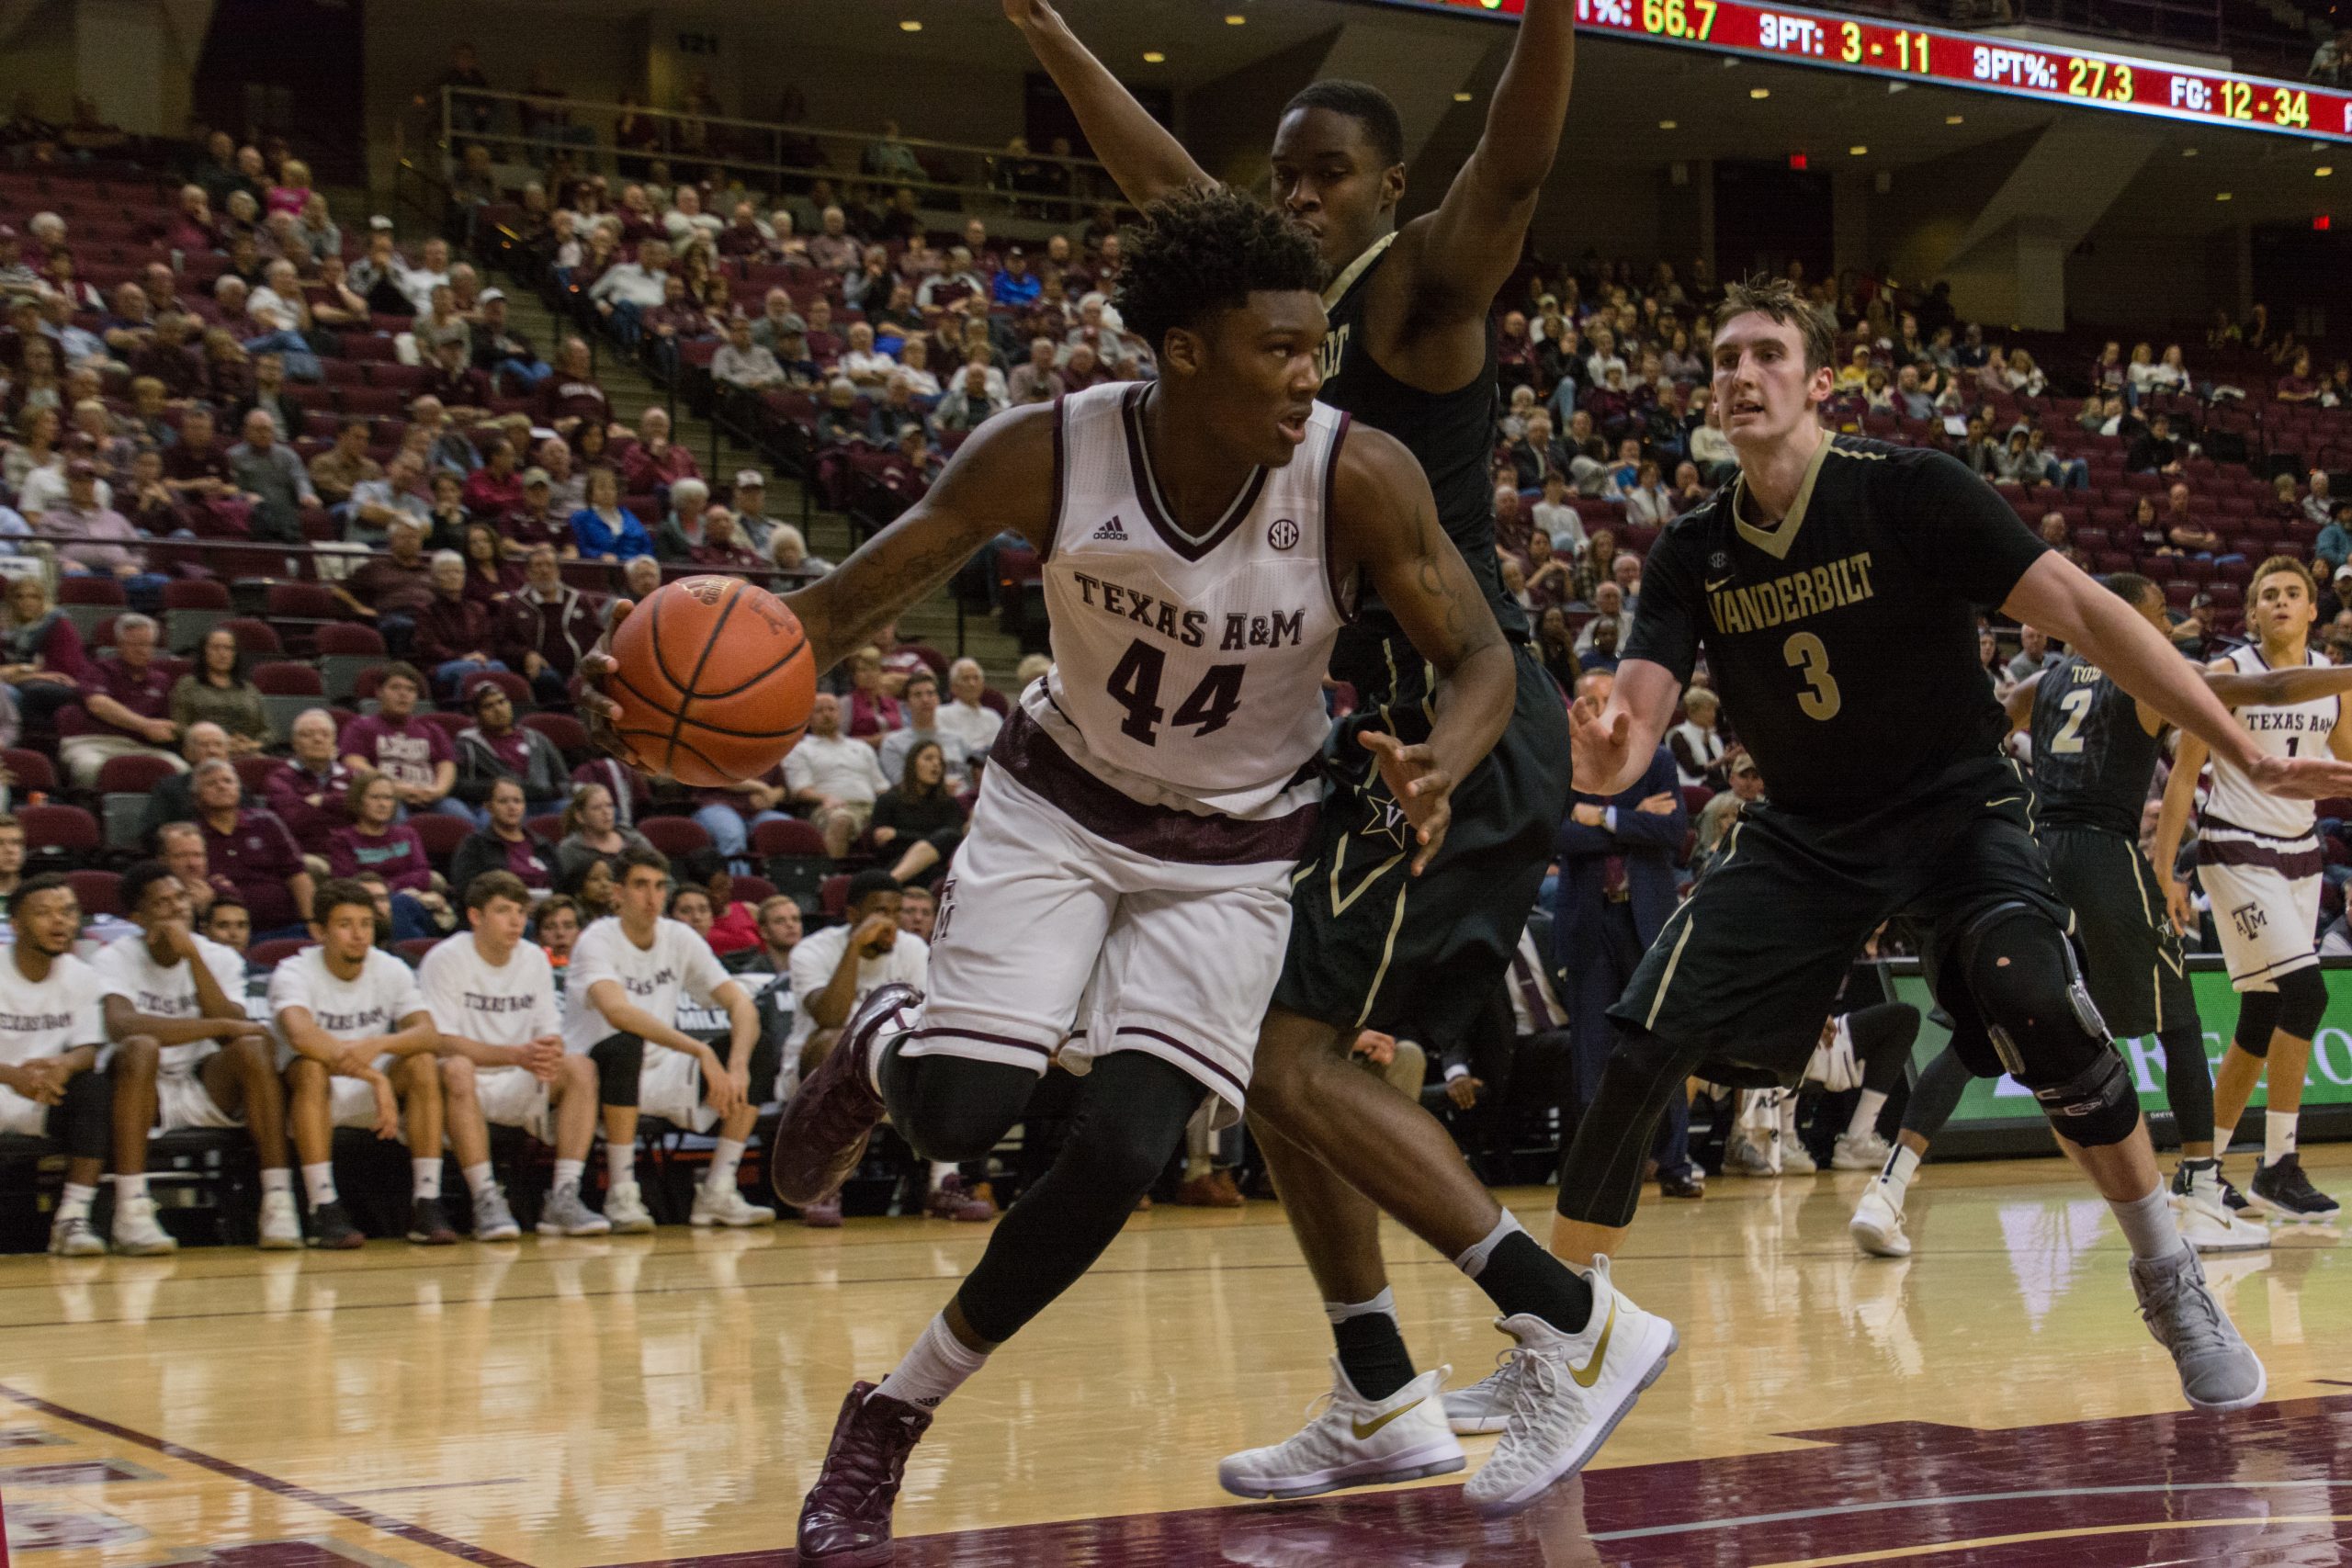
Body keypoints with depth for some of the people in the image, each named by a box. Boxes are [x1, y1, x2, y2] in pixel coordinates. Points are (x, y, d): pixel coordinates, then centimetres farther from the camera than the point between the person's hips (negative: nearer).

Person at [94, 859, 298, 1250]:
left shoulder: (221, 958, 4)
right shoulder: (114, 959, -6)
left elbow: (230, 1036, -13)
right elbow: (120, 1025, -28)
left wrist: (193, 955, -17)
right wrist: (219, 1026, -27)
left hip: (206, 1090, 3)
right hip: (144, 1094, -3)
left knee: (255, 1045, -25)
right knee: (140, 1047, -34)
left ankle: (279, 1203, -29)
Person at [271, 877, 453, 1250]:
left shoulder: (392, 970, -1)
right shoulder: (293, 973, -14)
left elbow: (429, 1034, -17)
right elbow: (300, 1035, -35)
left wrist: (379, 1044, -39)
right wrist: (374, 1077, -42)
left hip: (373, 1095, 3)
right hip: (315, 1097, -3)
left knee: (422, 1063, -24)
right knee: (311, 1068, -35)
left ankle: (426, 1204, -26)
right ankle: (325, 1210, -36)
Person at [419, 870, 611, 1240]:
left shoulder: (535, 960, 7)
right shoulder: (445, 960, -9)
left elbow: (551, 1033, 6)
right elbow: (443, 1042, -18)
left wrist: (551, 1052, -22)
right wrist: (516, 1055, -31)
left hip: (518, 1090, 5)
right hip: (468, 1085, -5)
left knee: (580, 1067, -21)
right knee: (457, 1069, -38)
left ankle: (563, 1198, -25)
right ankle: (486, 1200, -35)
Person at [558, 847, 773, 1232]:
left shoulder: (681, 939, 3)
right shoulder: (597, 941, -14)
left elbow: (740, 1004, -3)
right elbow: (617, 1011, -34)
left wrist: (737, 1067, -23)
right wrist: (700, 1051, -40)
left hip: (659, 1076, 6)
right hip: (595, 1075, -6)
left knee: (759, 1057, -12)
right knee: (626, 1046, -39)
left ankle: (717, 1192, -9)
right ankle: (621, 1194, -29)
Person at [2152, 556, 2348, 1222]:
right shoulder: (2228, 674, -8)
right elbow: (2182, 778, -8)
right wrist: (2164, 874, -12)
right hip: (2235, 854, -6)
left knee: (2262, 1020, 6)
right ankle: (2278, 1167, -12)